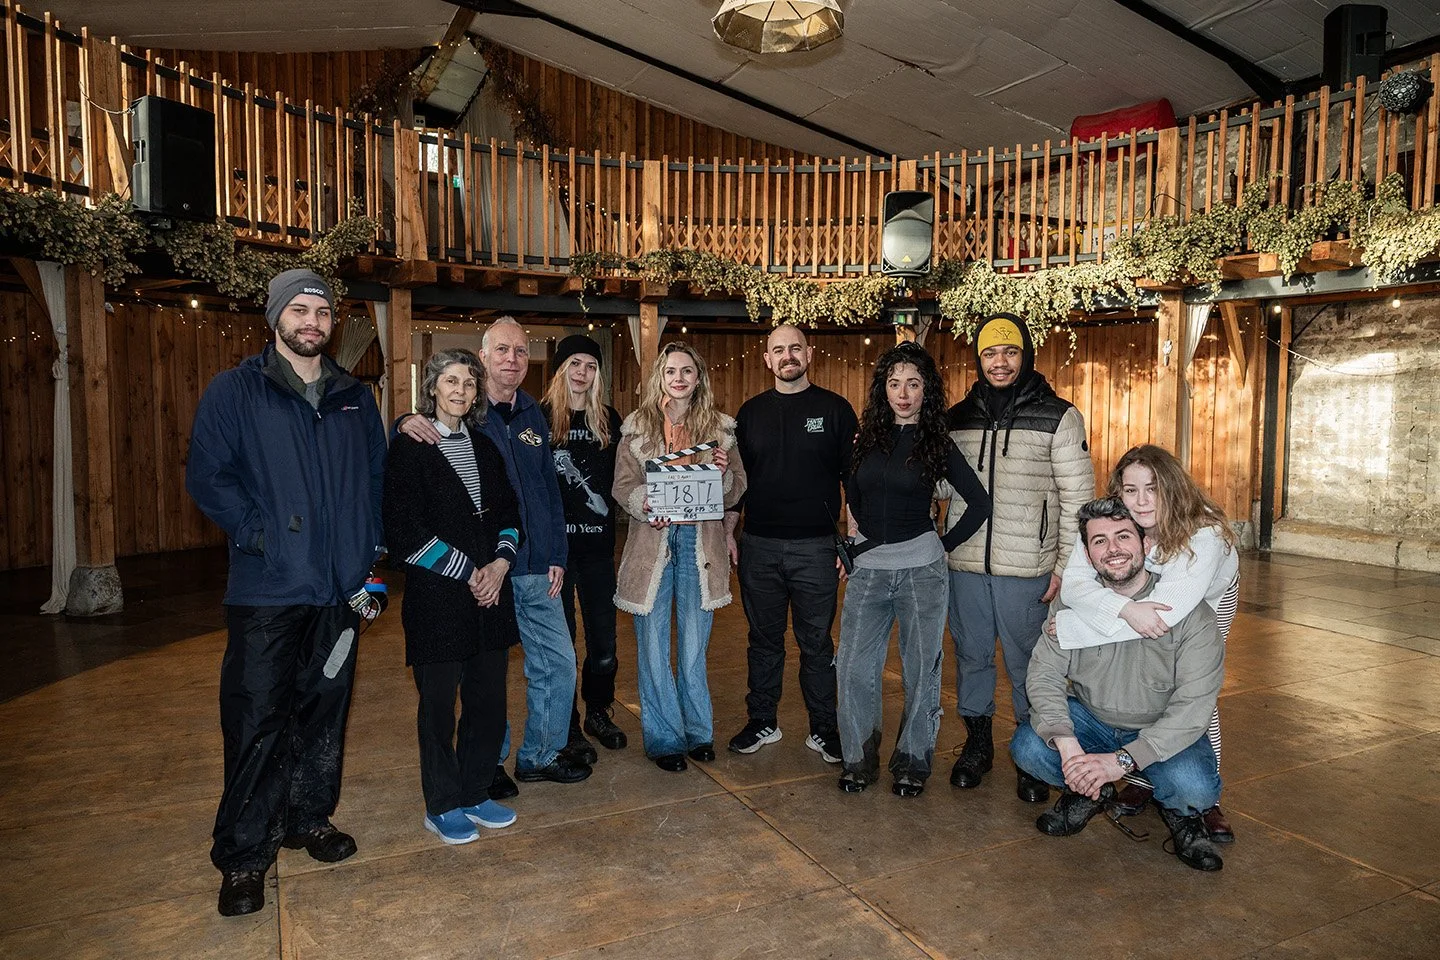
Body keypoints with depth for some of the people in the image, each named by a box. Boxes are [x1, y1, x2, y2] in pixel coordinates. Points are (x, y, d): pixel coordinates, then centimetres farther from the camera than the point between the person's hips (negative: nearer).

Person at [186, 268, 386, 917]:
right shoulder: (235, 391, 0)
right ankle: (243, 856, 13)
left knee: (324, 711, 13)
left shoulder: (355, 398, 12)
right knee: (257, 720, -1)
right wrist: (259, 536, -14)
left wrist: (367, 548, 6)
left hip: (339, 587, 4)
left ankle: (310, 819, 31)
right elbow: (206, 476, -6)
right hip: (267, 589, -4)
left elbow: (377, 476, 16)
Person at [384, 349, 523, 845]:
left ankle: (475, 793, 26)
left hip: (490, 593, 5)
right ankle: (442, 806, 21)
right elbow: (405, 533, -10)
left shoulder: (485, 446, 13)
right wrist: (467, 571, -10)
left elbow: (509, 514, 13)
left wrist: (499, 564, -4)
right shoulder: (409, 447, -4)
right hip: (436, 597, -5)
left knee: (489, 699, 8)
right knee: (439, 702, 5)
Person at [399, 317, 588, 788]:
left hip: (536, 571, 5)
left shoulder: (533, 417, 12)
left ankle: (541, 754, 28)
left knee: (558, 663, 10)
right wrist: (406, 424, -29)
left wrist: (557, 555, 9)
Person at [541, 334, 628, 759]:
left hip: (598, 544, 4)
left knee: (604, 640, 9)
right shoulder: (540, 417, -3)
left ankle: (598, 712, 31)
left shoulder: (608, 419, 10)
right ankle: (569, 728, 20)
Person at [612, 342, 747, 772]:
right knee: (653, 646, 4)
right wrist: (645, 504, -18)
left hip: (699, 542, 1)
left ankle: (698, 731, 27)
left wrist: (724, 473, -13)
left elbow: (737, 491, 8)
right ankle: (664, 737, 19)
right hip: (653, 540, -1)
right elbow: (622, 486, 2)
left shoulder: (719, 426, 6)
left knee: (694, 644, 11)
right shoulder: (638, 426, 3)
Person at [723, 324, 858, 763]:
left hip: (815, 546, -2)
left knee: (816, 643, 6)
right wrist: (728, 531, 6)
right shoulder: (751, 411, 9)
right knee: (764, 639, 12)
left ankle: (824, 729, 19)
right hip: (759, 546, 3)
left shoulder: (834, 408, 1)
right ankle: (763, 722, 25)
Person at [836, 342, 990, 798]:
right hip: (867, 568, 3)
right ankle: (860, 758, 18)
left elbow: (979, 503, 0)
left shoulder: (938, 444, -1)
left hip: (920, 569, -3)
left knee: (920, 670, 5)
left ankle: (913, 762, 21)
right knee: (854, 668, 1)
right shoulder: (867, 438, 7)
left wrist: (944, 545, -1)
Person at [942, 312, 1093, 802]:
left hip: (1027, 569, -3)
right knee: (971, 657, 13)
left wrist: (1067, 567, -7)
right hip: (965, 565, 3)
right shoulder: (958, 417, 9)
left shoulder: (1058, 417, -2)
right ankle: (977, 743, 30)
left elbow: (1077, 498, -3)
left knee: (1027, 664, 6)